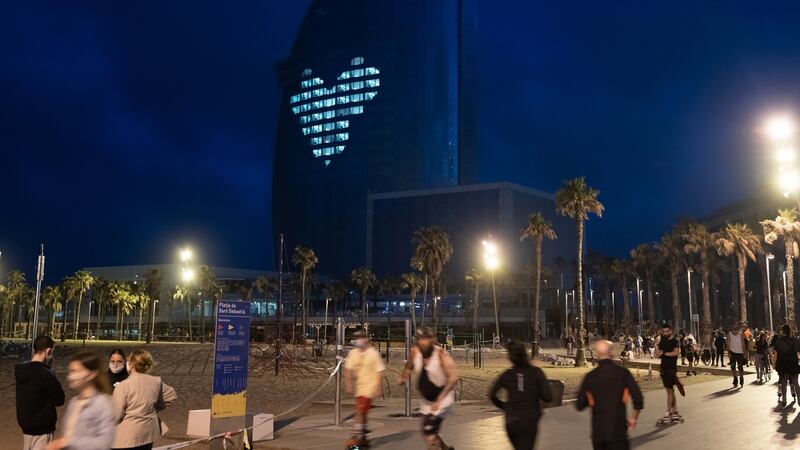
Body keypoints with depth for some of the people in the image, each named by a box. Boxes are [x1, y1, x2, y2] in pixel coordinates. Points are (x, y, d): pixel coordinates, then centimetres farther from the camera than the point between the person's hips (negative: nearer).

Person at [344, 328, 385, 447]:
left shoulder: (373, 353, -11)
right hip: (359, 387, 6)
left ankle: (357, 437, -9)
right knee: (362, 413, 15)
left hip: (369, 386, -6)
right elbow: (348, 370, 4)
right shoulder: (353, 353, 1)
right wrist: (348, 384, -4)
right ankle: (363, 437, 27)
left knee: (360, 411, -15)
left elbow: (378, 371, -8)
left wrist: (378, 388, -10)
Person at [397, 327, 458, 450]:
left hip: (442, 399, -7)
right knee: (427, 431, 15)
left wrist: (440, 399, -35)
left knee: (429, 430, -14)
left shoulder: (441, 354, -25)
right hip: (426, 400, 7)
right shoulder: (415, 352, -9)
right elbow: (409, 367, 15)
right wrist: (403, 377, -1)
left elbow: (453, 377, -31)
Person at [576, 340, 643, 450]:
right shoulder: (622, 372, -6)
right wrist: (634, 418, 5)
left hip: (598, 429, 2)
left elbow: (579, 405, 4)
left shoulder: (590, 376, -1)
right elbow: (638, 398, -11)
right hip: (618, 429, -2)